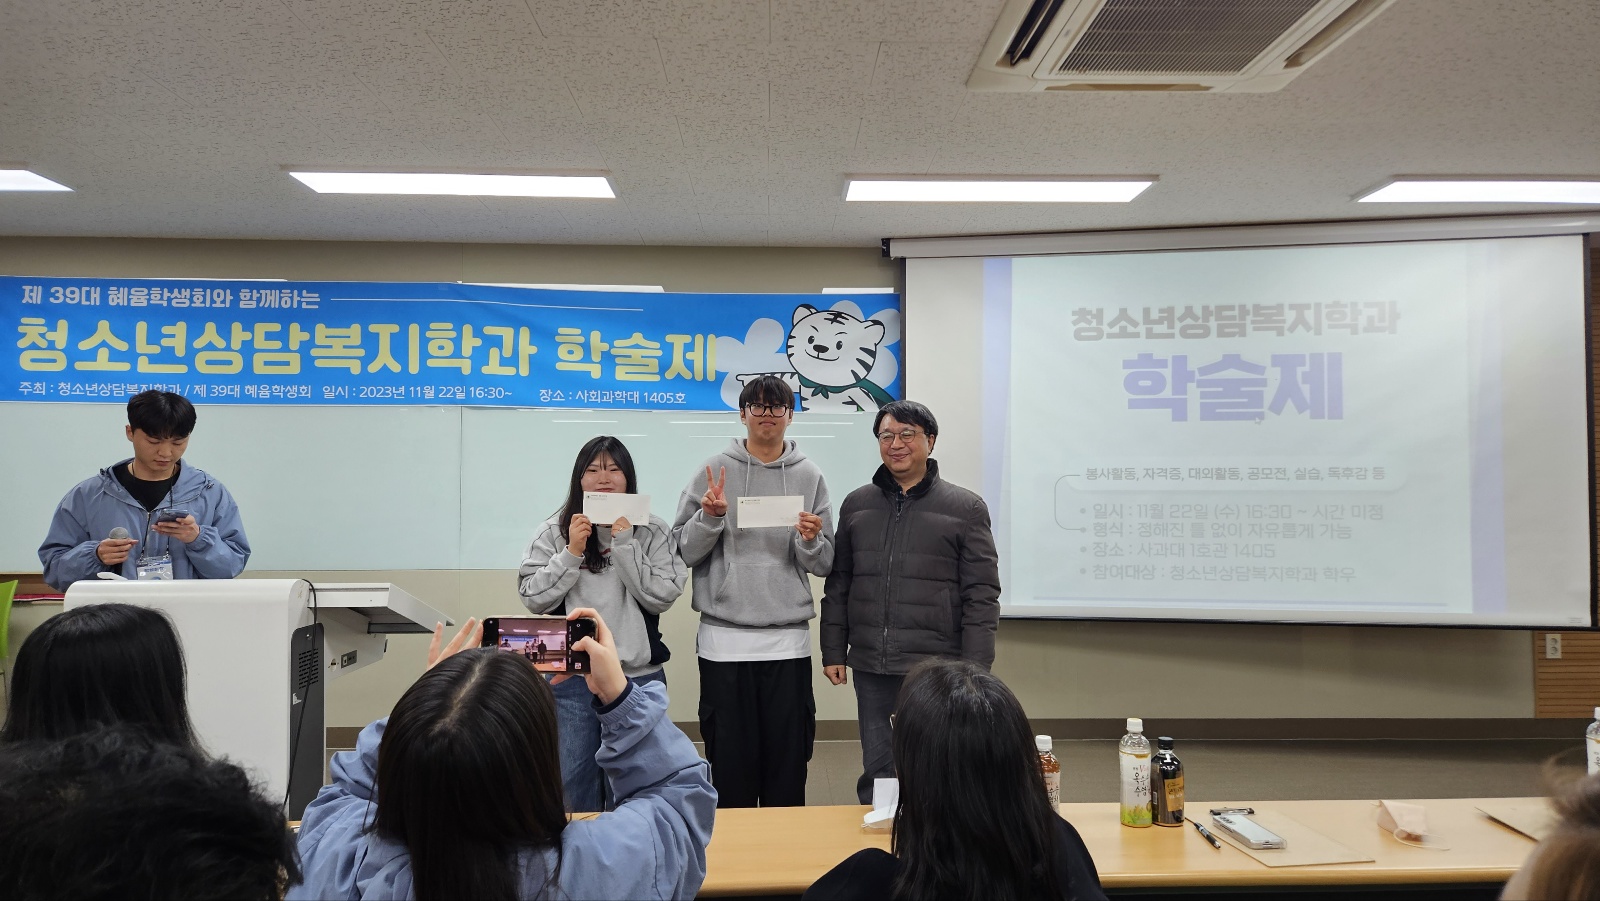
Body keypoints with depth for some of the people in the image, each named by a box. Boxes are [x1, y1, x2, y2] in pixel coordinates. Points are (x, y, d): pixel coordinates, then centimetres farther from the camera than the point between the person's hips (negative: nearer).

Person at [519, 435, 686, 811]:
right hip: (572, 677, 0)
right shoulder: (554, 531, 3)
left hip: (639, 676, 0)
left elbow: (662, 597, -9)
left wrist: (626, 544, -14)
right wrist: (571, 553, -12)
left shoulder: (653, 531, 0)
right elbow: (533, 597, -1)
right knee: (574, 782, 7)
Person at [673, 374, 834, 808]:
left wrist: (811, 540, -14)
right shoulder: (715, 470, 3)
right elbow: (683, 551, 1)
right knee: (730, 759, 6)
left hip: (788, 639, 1)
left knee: (788, 760, 6)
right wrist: (709, 517, -16)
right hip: (724, 638, -1)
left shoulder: (809, 476, 7)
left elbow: (823, 565, 6)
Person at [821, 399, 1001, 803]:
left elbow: (981, 597, -4)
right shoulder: (856, 505, 10)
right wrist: (833, 651, 8)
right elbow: (838, 585, 14)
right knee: (876, 772, 12)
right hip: (871, 670, 3)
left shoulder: (965, 508, 0)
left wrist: (974, 671, -9)